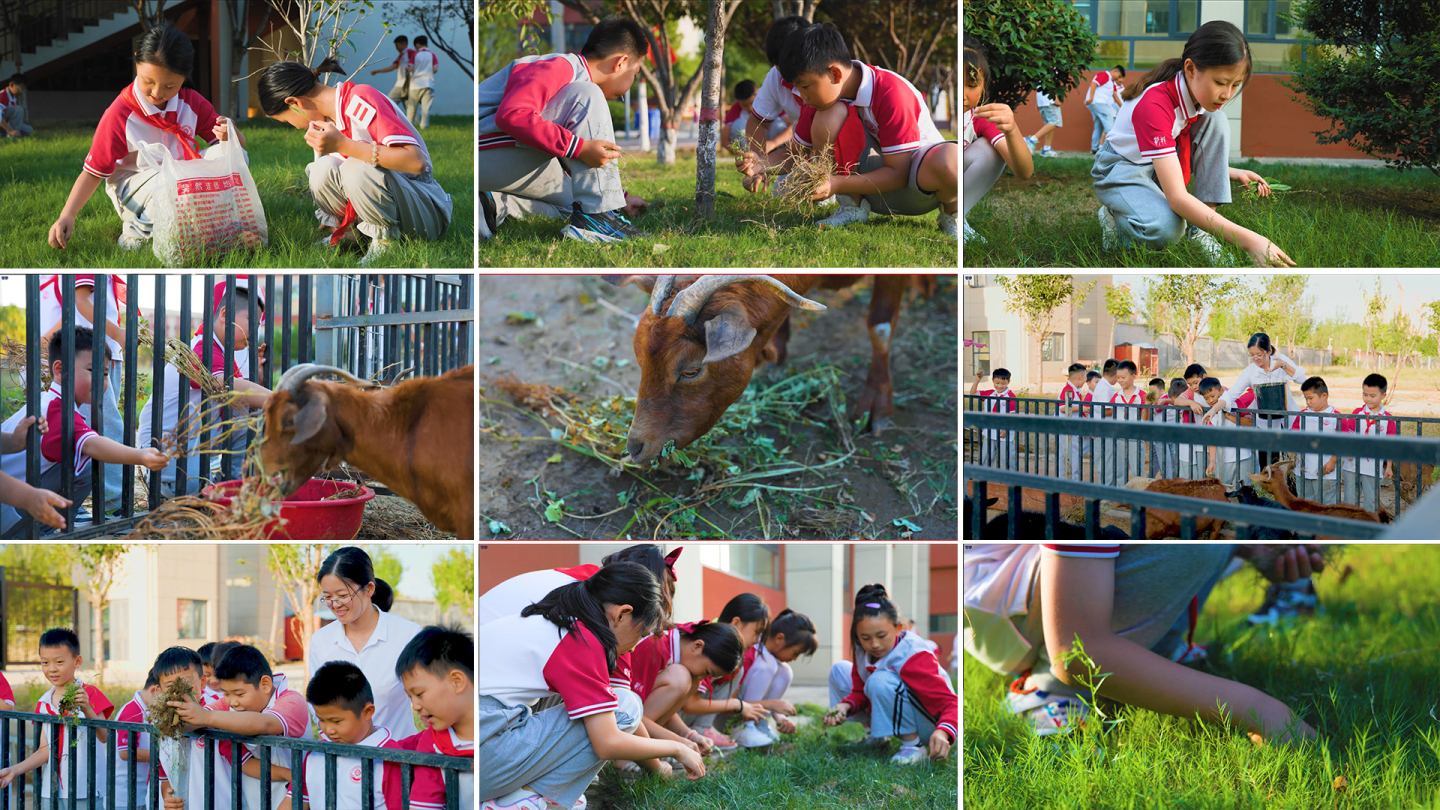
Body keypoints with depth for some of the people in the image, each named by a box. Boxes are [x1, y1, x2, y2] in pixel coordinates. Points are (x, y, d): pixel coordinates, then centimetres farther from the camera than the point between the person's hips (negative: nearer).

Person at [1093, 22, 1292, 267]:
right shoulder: (1154, 106, -37)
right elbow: (1177, 198, -44)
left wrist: (1233, 173, -10)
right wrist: (1247, 240, -52)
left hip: (1161, 165, 8)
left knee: (1215, 120, -16)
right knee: (1166, 230, -38)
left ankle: (1198, 232, -15)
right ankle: (1116, 218, -1)